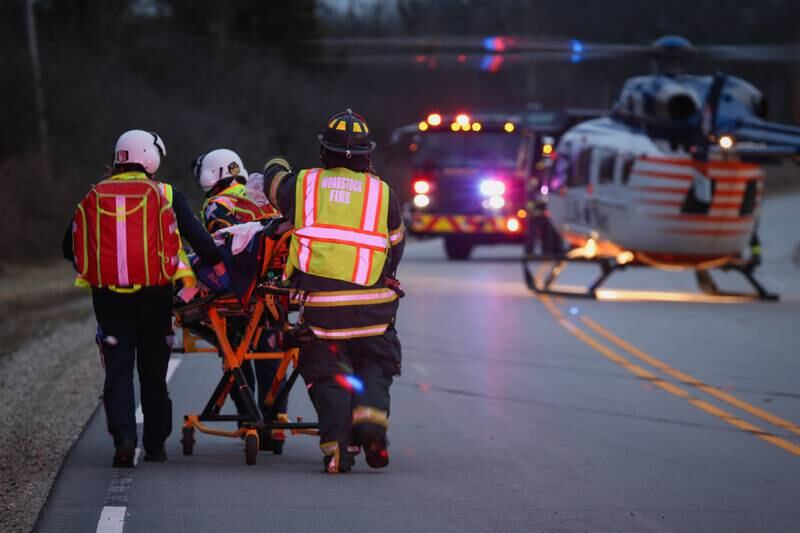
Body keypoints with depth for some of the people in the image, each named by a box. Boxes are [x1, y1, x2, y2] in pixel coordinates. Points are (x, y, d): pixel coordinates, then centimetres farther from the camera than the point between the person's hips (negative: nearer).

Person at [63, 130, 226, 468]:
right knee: (153, 370, 11)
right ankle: (155, 444, 17)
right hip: (154, 292, -1)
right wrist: (218, 266, 4)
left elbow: (70, 247, 12)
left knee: (118, 368, 3)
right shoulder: (165, 195, 0)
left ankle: (123, 437, -17)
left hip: (108, 295, 1)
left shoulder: (93, 198, 7)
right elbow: (196, 234, -7)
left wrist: (89, 269, 29)